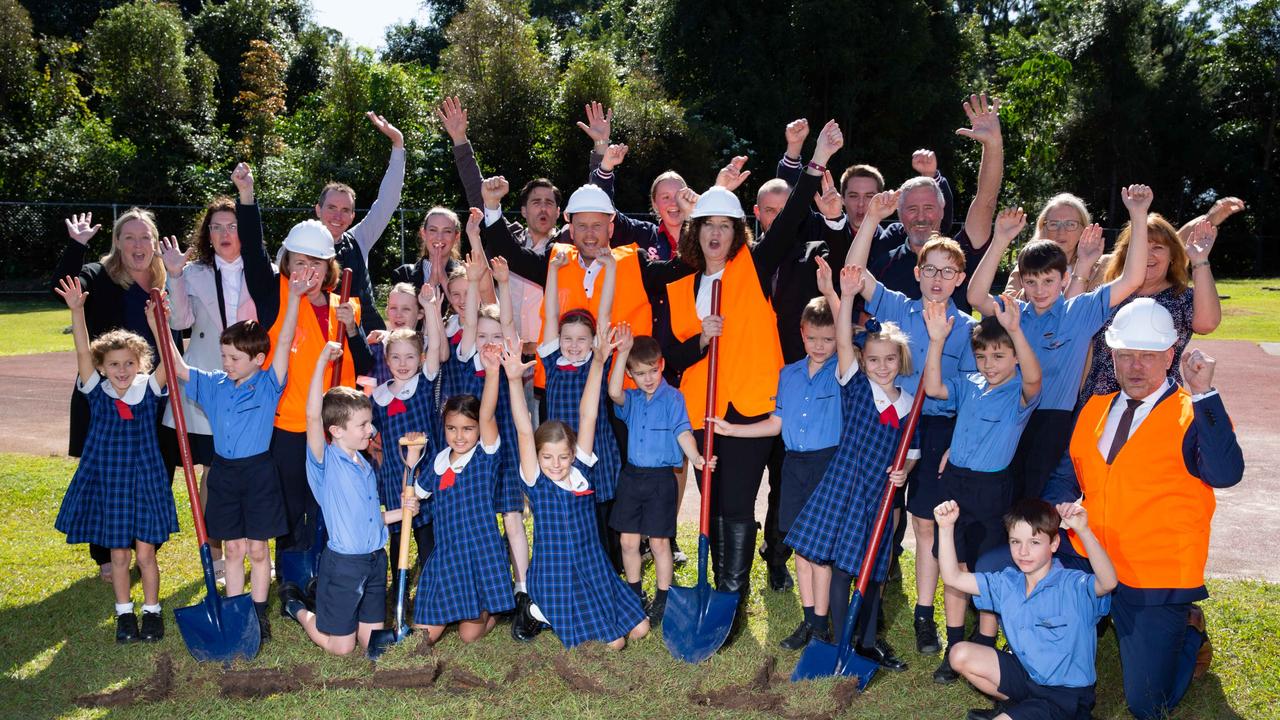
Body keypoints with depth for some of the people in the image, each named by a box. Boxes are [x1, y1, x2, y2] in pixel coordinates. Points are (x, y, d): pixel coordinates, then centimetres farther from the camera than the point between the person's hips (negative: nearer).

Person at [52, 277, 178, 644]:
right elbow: (83, 354, -16)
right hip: (106, 482, 1)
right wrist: (77, 311, -28)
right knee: (118, 555, 11)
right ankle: (124, 614, 26)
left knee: (145, 554, 7)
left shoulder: (149, 389, -4)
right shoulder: (97, 392, -3)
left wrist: (155, 322, -32)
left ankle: (151, 611, 24)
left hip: (145, 482, -1)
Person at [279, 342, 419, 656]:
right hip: (343, 563, -7)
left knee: (372, 642, 12)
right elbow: (313, 416, -29)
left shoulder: (365, 466, 10)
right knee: (342, 647, 7)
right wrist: (322, 362, -29)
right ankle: (295, 604, 31)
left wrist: (400, 512, -1)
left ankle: (322, 598, 34)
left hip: (375, 560, 7)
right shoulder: (325, 462, -13)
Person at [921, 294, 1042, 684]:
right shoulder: (969, 386, 6)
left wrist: (1016, 330, -45)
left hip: (992, 490, -4)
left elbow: (1033, 378, -30)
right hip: (955, 482, 4)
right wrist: (937, 340, -17)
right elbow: (932, 388, -7)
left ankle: (985, 653, 20)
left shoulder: (1020, 394, -8)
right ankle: (954, 651, 21)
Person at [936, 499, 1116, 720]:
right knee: (961, 655, -6)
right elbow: (953, 577, -1)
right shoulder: (1007, 583, 0)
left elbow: (1108, 583, -41)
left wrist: (1083, 531, -54)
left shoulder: (1073, 586, -19)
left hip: (1066, 693, -7)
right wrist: (946, 527, -13)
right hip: (1026, 674, 7)